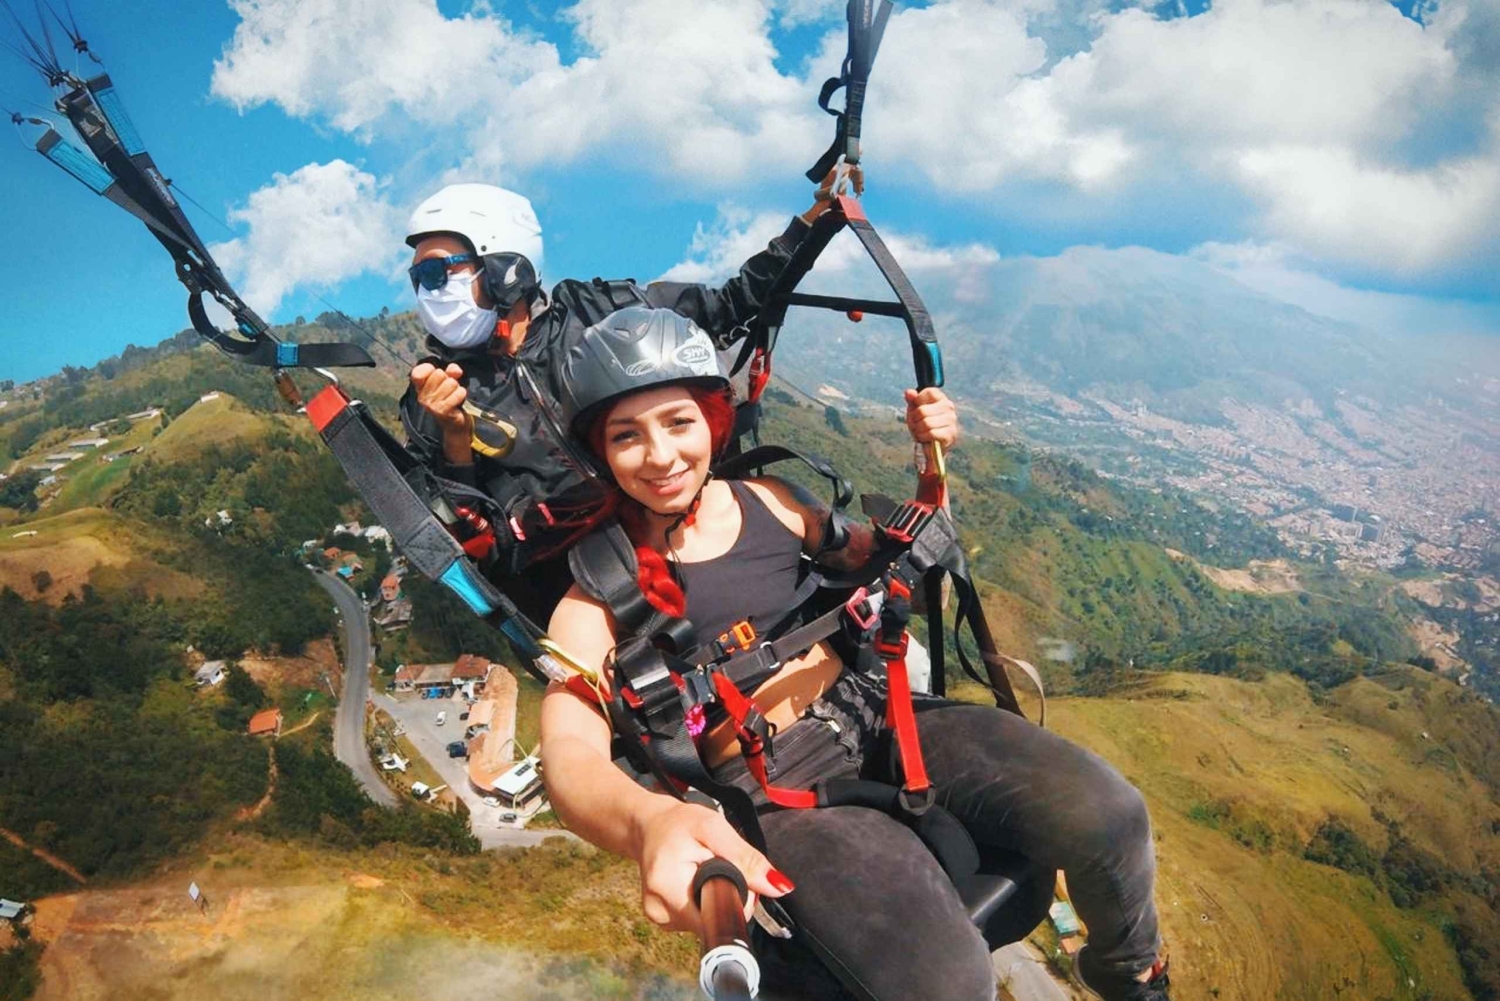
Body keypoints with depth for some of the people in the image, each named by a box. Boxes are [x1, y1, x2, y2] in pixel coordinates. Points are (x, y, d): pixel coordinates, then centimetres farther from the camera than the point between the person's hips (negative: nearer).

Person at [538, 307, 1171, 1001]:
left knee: (1107, 815, -18)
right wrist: (650, 821, -47)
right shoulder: (597, 597, -6)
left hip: (878, 711, 5)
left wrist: (933, 459, 4)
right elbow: (569, 750, -23)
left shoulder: (767, 501, 7)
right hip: (777, 786, -4)